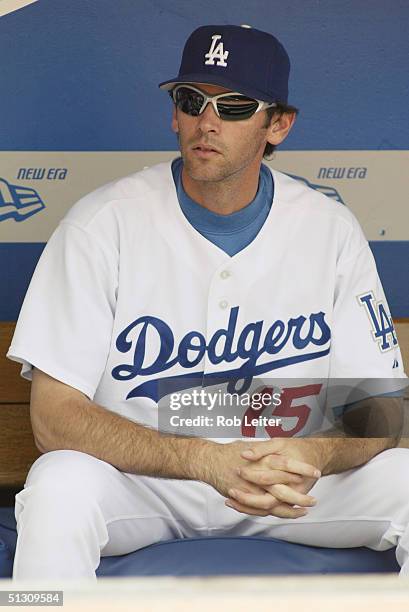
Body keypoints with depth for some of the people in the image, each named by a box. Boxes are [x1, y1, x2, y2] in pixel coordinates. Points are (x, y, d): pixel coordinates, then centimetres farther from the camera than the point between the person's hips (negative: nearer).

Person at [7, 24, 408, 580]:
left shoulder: (331, 229, -5)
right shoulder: (102, 223, -13)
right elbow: (55, 416, -17)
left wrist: (315, 455, -28)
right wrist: (208, 459, -32)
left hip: (292, 480, 3)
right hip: (139, 476, -2)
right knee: (59, 486, -34)